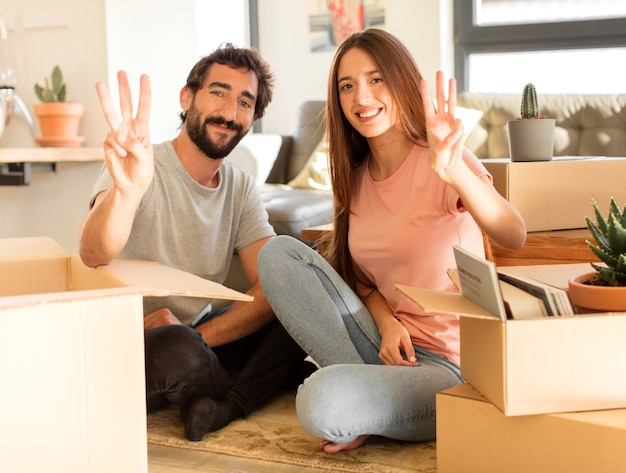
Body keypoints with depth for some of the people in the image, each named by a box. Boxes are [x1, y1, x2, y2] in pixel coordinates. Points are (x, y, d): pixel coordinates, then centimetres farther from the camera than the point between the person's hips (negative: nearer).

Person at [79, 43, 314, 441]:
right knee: (178, 352, -39)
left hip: (196, 339, 6)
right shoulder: (138, 170, -16)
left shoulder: (242, 188, 3)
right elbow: (95, 255, -36)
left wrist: (199, 336, -24)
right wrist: (126, 192, -59)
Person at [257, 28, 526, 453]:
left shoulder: (440, 163, -14)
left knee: (323, 402, -34)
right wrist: (386, 322, -8)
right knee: (278, 254, -7)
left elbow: (514, 236, -32)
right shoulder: (358, 177, 7)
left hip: (448, 365, -7)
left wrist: (456, 170, -52)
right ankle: (369, 385, -5)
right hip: (390, 345, 7)